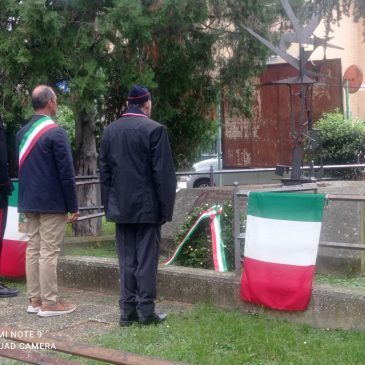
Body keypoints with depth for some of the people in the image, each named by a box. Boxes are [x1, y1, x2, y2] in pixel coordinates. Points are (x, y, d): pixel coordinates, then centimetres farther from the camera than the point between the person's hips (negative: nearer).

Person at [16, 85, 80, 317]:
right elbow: (66, 173, -15)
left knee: (33, 250, 10)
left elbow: (21, 168, 15)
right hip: (52, 202, -7)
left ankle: (35, 300, 16)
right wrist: (73, 206, -9)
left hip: (29, 202, 8)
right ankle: (49, 303, 1)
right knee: (49, 252, -4)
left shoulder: (23, 133, 9)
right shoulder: (56, 132, -14)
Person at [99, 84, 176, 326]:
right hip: (147, 206, -5)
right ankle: (146, 312, 4)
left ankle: (128, 311, 12)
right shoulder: (154, 129, -10)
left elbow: (104, 171, 10)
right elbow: (164, 173, -11)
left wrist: (109, 205, 15)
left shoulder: (110, 131, 7)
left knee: (127, 260, 9)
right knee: (146, 260, 1)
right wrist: (166, 207, -5)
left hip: (121, 207, 5)